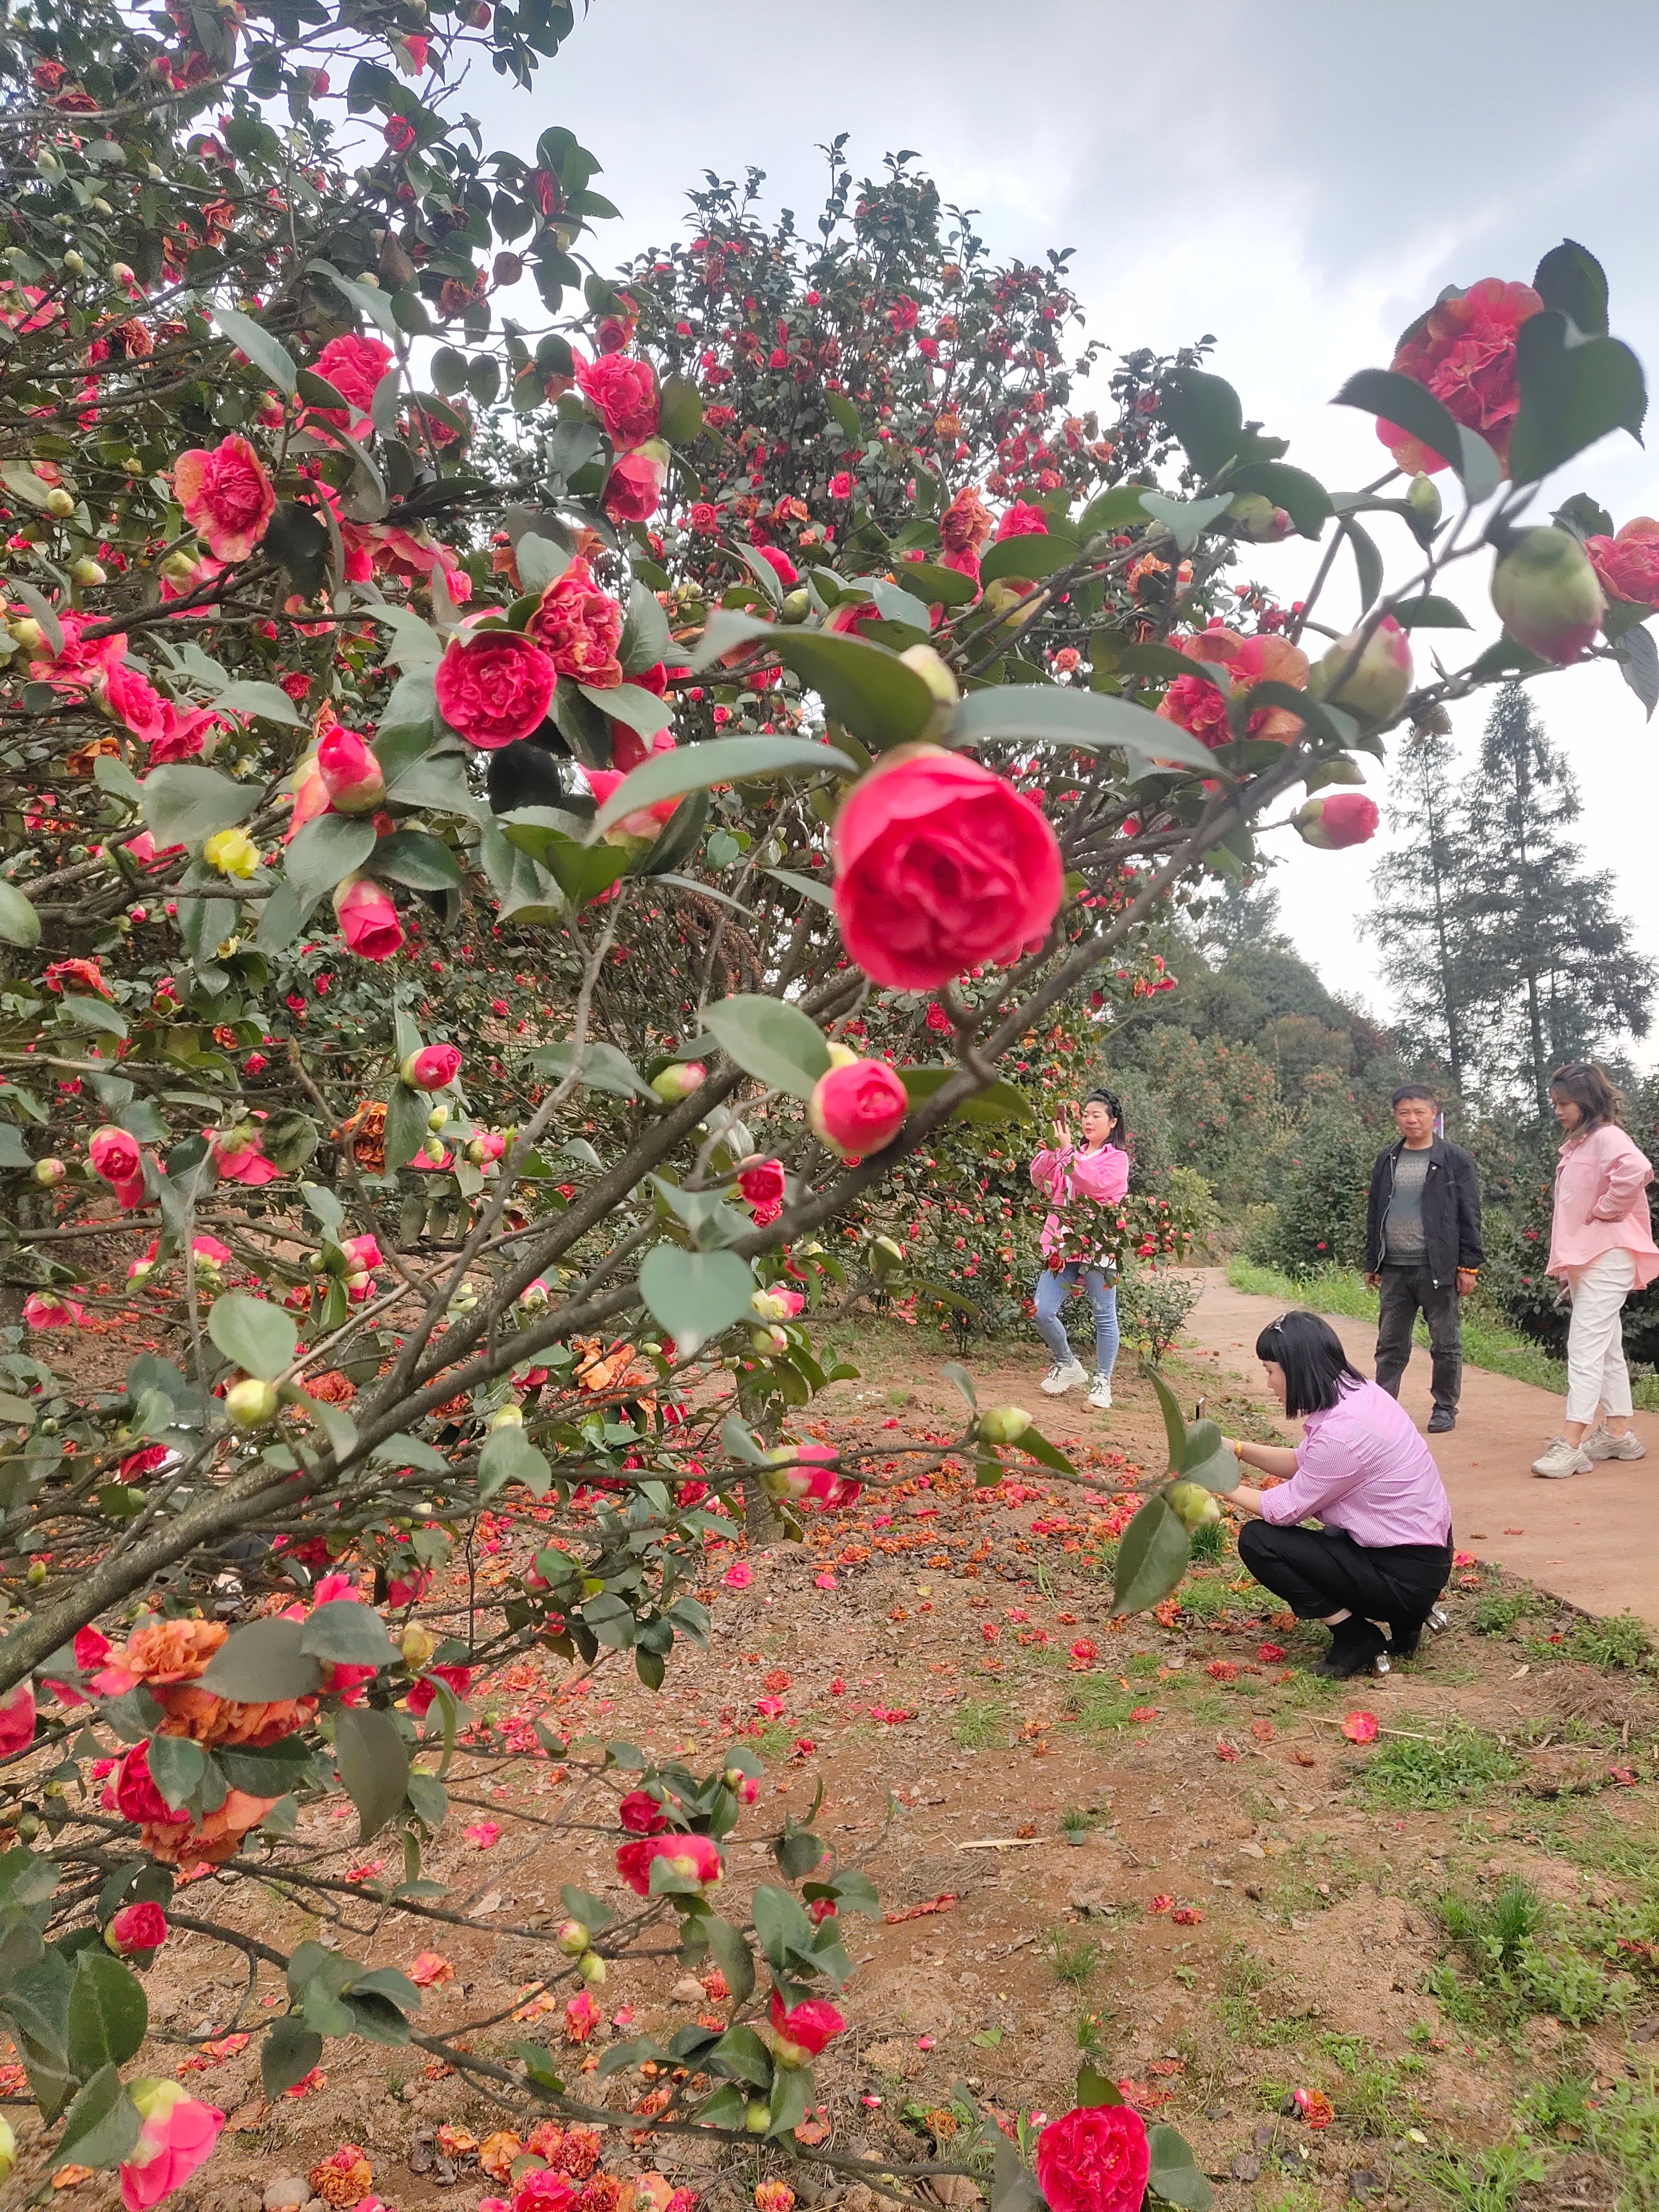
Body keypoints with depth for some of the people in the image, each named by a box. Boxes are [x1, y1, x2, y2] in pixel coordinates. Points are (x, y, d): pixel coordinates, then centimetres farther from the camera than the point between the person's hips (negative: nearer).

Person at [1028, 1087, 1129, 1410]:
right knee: (1043, 1313, -5)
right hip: (1062, 1246, 4)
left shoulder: (1117, 1159, 4)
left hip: (1097, 1247, -4)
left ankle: (1102, 1381, 16)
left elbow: (1097, 1183, -17)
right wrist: (1053, 1148, -11)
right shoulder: (1072, 1153, 19)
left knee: (1105, 1317, 1)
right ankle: (1067, 1365, 17)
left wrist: (1067, 1150, -19)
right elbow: (1039, 1179, 5)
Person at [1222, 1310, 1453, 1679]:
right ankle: (1405, 1620, 16)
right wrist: (1237, 1449, 5)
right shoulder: (1360, 1392, -1)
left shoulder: (1341, 1432, -28)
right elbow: (1303, 1462, 12)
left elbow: (1284, 1509, -15)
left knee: (1258, 1541, -11)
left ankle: (1357, 1638, -1)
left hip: (1405, 1575, -9)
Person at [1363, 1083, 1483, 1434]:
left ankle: (1445, 1408, 18)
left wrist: (1469, 1265, -6)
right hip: (1394, 1270, 4)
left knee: (1446, 1345, 6)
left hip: (1438, 1270, -4)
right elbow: (1374, 1214, 15)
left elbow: (1470, 1216, -2)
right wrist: (1372, 1264, 13)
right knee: (1390, 1345, 8)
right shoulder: (1386, 1161, 11)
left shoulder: (1456, 1160, -1)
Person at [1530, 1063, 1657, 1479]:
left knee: (1586, 1348, -12)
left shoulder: (1606, 1137, -12)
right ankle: (1618, 1433, 22)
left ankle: (1572, 1444, -14)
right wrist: (1567, 1260, 12)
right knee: (1607, 1348, 14)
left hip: (1606, 1257, -10)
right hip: (1585, 1258, 10)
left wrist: (1606, 1211, -20)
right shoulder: (1578, 1144, 16)